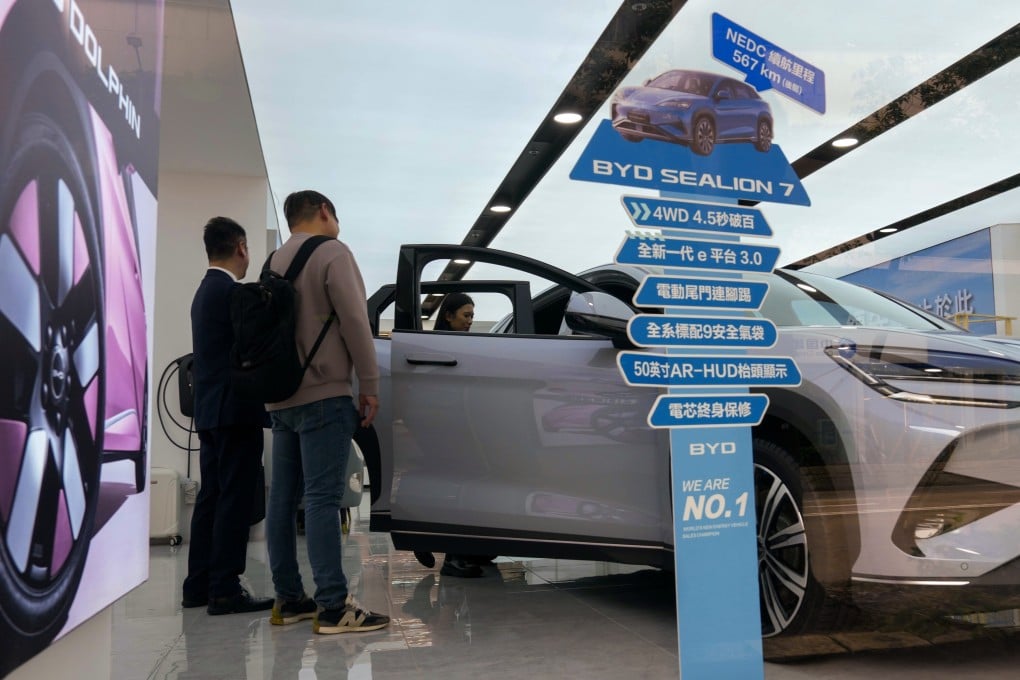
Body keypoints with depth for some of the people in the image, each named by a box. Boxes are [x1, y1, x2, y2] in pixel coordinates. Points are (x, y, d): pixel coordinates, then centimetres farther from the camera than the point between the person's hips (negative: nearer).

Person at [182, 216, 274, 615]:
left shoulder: (205, 291, 17)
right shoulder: (231, 291, -13)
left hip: (210, 411, 10)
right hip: (235, 411, -10)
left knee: (211, 498, 13)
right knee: (234, 499, -6)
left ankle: (199, 585, 19)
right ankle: (225, 590, -2)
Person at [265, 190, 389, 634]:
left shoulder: (276, 261, 18)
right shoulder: (331, 253, -5)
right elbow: (354, 322, -13)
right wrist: (369, 386, -9)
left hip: (280, 397, 8)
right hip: (323, 395, -8)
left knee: (283, 498, 7)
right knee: (322, 498, -11)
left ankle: (288, 599, 13)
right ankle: (333, 607, -10)